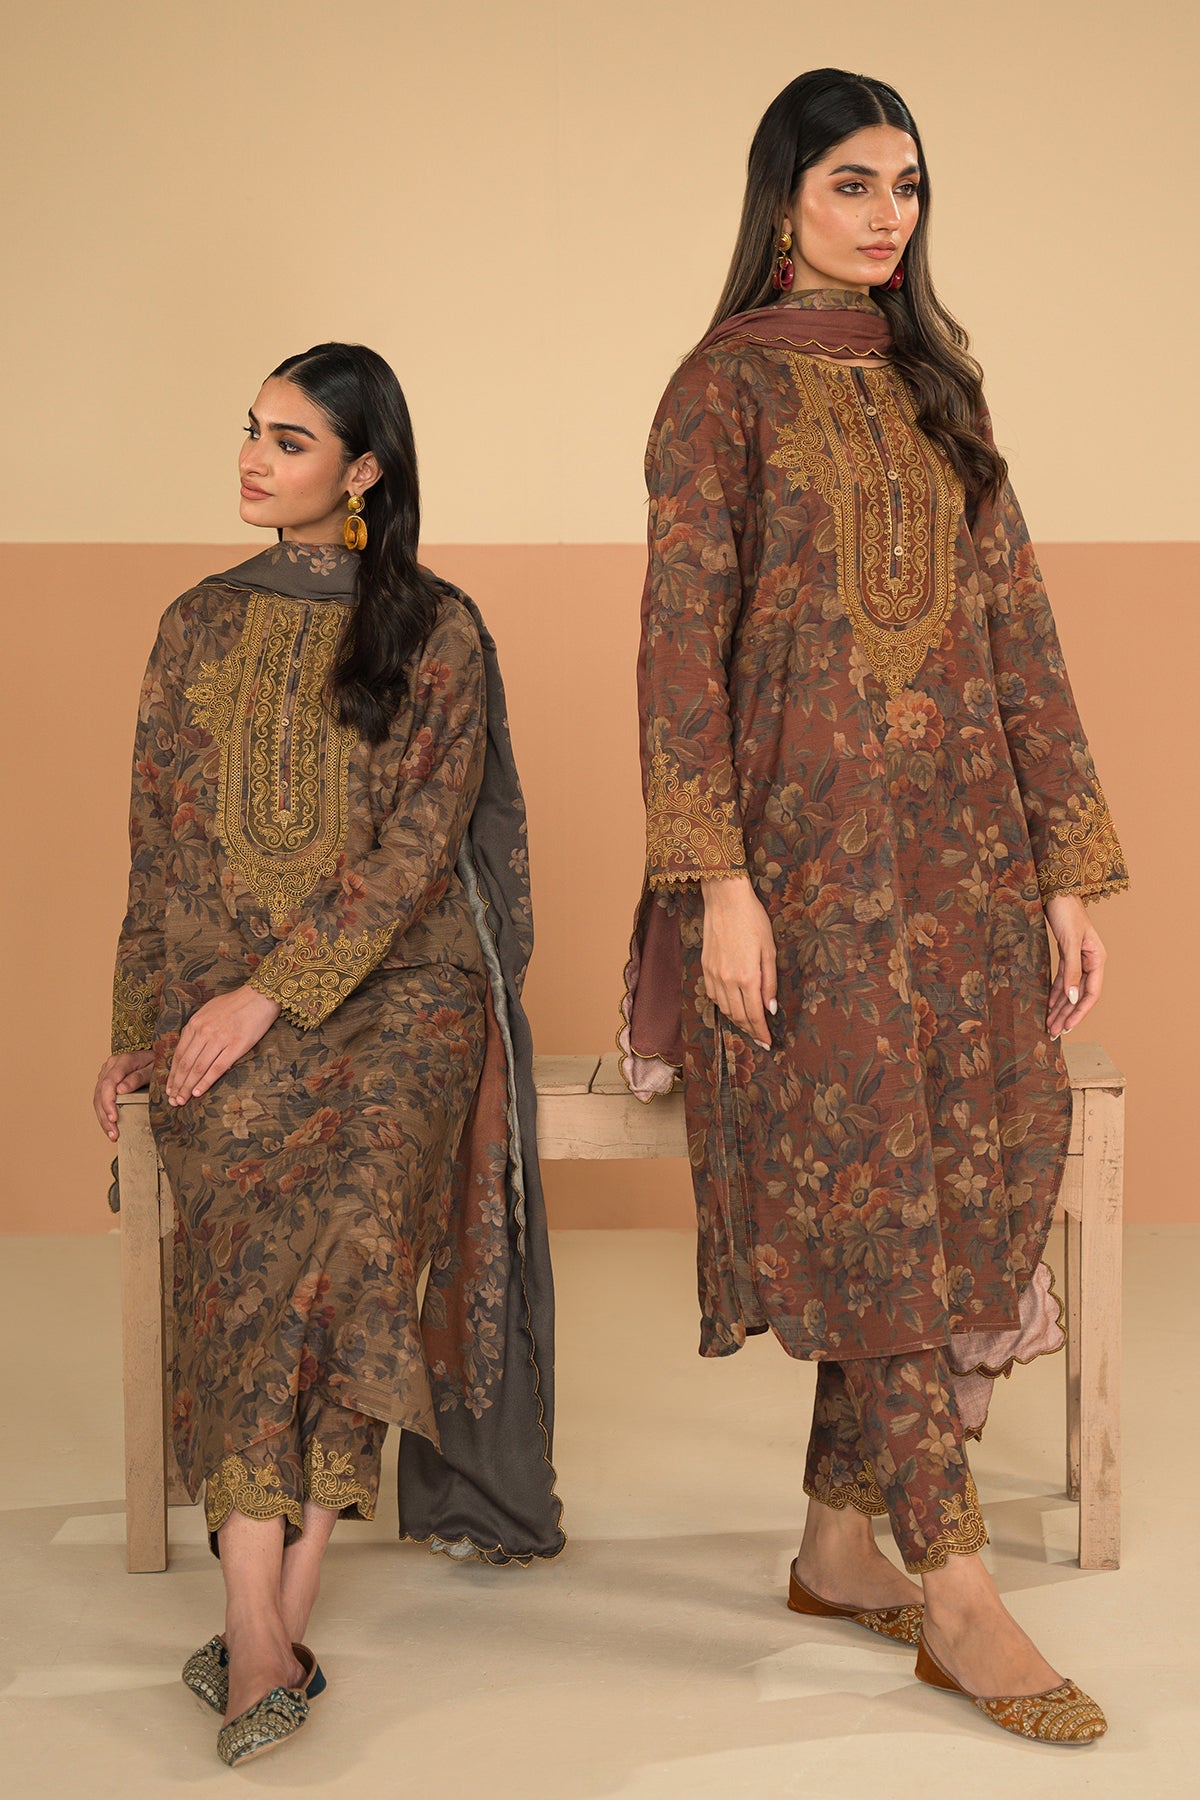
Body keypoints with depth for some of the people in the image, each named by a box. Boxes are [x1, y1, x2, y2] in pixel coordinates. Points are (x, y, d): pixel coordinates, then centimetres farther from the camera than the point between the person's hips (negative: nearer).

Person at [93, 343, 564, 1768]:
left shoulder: (437, 632, 7)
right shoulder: (199, 626, 18)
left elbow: (419, 839, -4)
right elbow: (157, 846, 16)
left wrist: (274, 990, -15)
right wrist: (139, 1030, 4)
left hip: (395, 983, -2)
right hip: (217, 993, 2)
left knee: (349, 1204, -30)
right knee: (254, 1214, -27)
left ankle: (259, 1637, -27)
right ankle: (266, 1639, -29)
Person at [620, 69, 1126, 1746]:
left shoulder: (935, 390, 16)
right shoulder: (728, 385, 0)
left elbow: (1017, 631, 12)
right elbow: (682, 643, -7)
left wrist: (1075, 869, 7)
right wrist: (718, 878, -15)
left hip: (962, 840, 6)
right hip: (809, 841, -6)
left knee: (966, 1178, 5)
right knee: (877, 1189, -6)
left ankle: (842, 1540, 19)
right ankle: (959, 1595, 0)